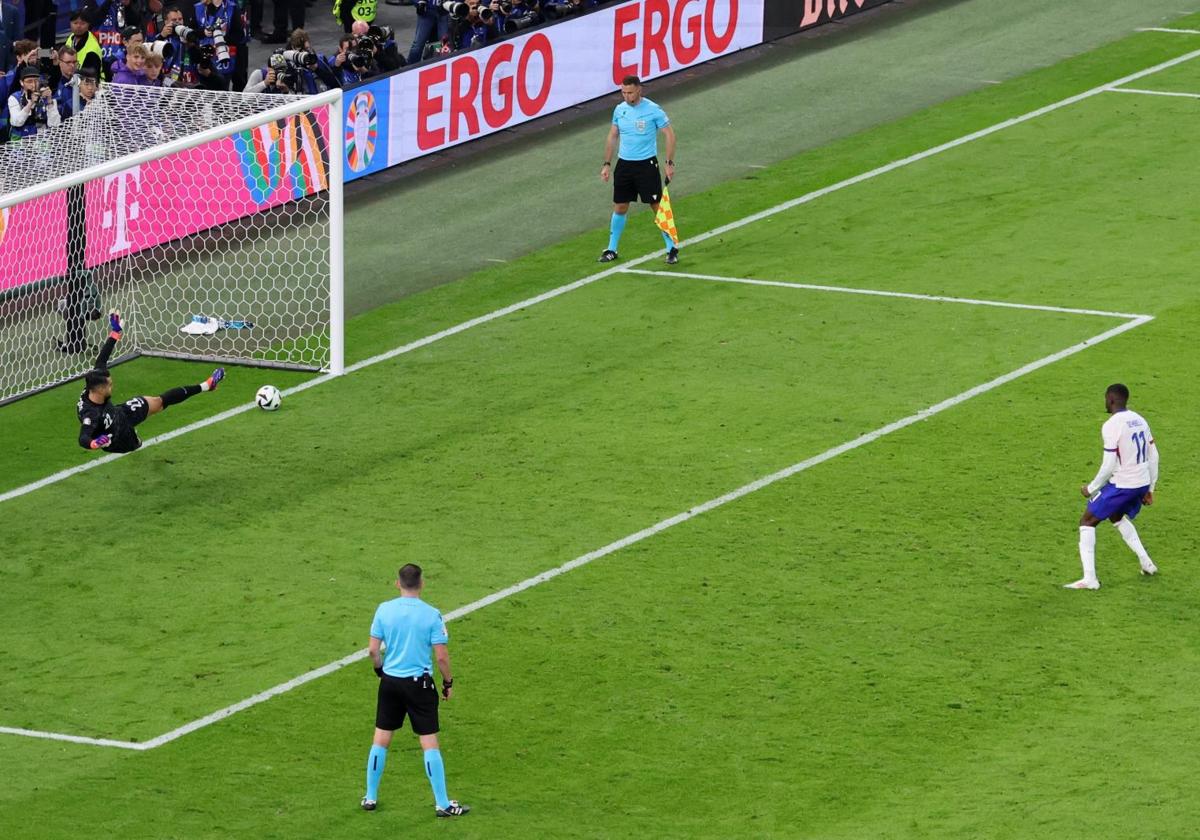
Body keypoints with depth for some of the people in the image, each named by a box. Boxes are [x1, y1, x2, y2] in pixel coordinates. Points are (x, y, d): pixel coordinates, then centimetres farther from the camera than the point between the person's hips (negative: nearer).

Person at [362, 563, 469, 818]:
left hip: (390, 682, 3)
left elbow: (373, 650, -3)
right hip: (419, 683, -3)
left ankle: (370, 797, 22)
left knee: (381, 739, 14)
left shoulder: (384, 610, -5)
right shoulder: (431, 615, -12)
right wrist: (448, 682, 5)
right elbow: (441, 656, -12)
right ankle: (442, 804, 5)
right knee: (429, 743, 2)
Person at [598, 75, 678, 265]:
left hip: (646, 164, -4)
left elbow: (669, 135, -6)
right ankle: (611, 250, 19)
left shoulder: (653, 110, -11)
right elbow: (612, 137, 14)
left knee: (658, 207, -3)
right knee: (619, 207, 8)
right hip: (624, 164, 4)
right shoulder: (619, 110, 4)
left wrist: (670, 163, -11)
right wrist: (607, 164, 10)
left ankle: (672, 249, 6)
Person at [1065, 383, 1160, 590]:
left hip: (1121, 485, -8)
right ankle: (1146, 563, 29)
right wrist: (1149, 489, 20)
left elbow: (1109, 465, -19)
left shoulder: (1111, 426, -17)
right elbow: (1153, 456, 12)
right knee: (1117, 517, 33)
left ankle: (1089, 578, -3)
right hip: (1142, 483, 8)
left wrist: (1091, 488, -5)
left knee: (1087, 521, 5)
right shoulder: (1140, 420, 8)